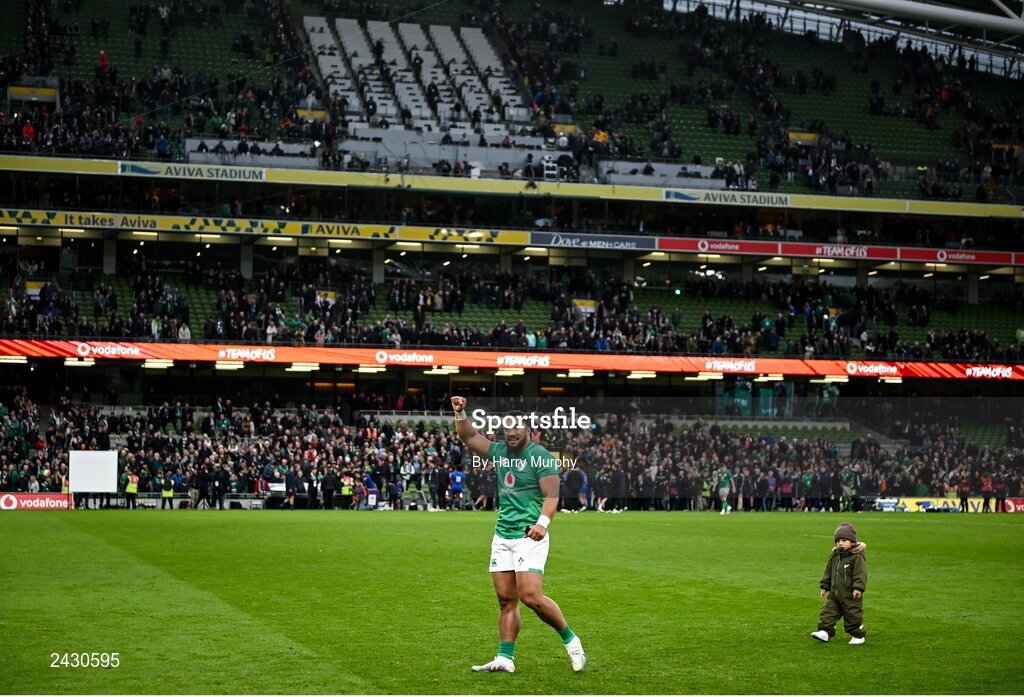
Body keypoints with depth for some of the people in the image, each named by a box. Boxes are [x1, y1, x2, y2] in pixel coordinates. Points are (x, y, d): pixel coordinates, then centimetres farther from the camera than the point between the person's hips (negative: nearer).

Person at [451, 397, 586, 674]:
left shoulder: (541, 457, -7)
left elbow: (552, 495, -13)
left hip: (529, 537, -7)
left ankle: (570, 640, 2)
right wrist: (460, 414, 7)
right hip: (502, 536, 7)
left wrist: (542, 523, -28)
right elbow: (469, 437, 24)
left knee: (531, 597, -16)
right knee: (506, 600, 4)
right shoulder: (500, 452, 13)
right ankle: (505, 659, 5)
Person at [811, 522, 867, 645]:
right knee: (828, 612, -1)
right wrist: (825, 586, 16)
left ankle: (858, 636, 16)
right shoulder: (835, 556, 9)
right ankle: (824, 632, 0)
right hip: (835, 593, 6)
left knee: (853, 615, 2)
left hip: (851, 595, -6)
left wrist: (858, 588, -26)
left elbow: (860, 574, -17)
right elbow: (828, 572, 17)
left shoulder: (857, 557, -12)